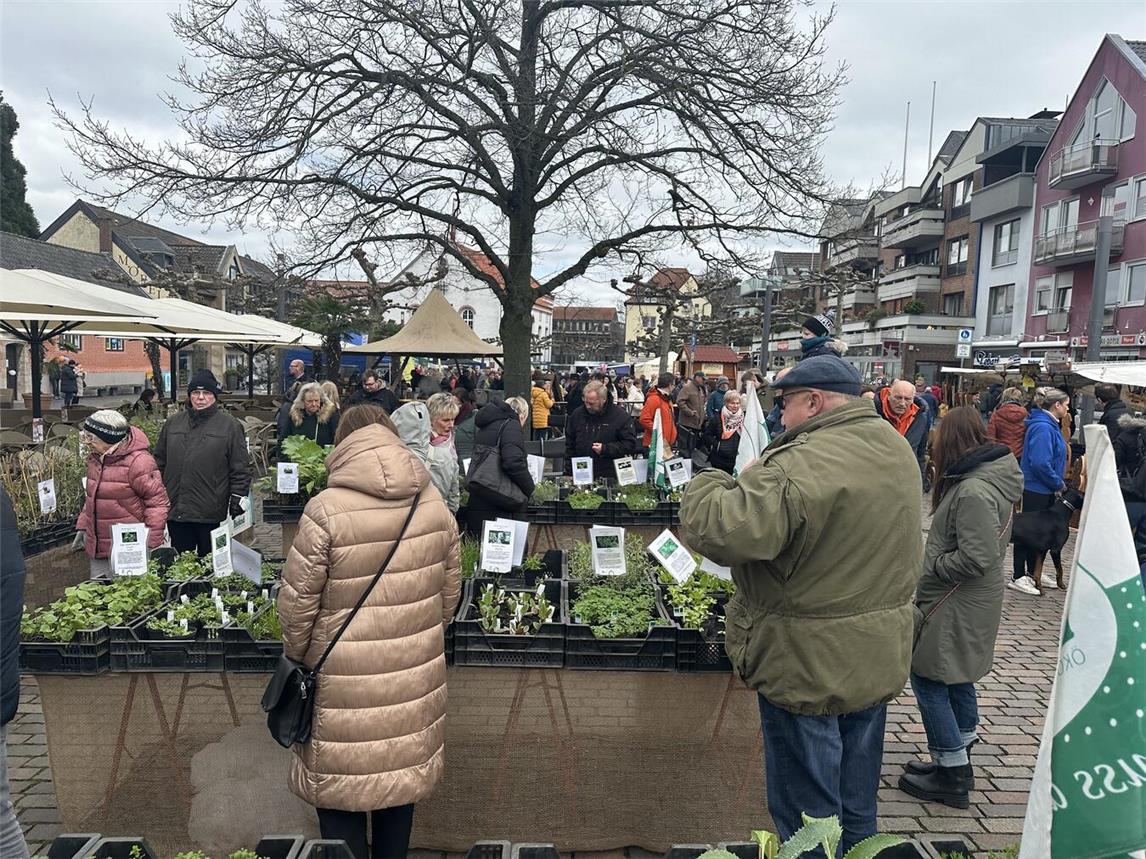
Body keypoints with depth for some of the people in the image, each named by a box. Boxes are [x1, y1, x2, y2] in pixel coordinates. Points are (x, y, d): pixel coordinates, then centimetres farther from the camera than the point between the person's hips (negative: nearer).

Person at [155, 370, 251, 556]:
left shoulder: (230, 426, -1)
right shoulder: (172, 424, 11)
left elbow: (240, 469, -2)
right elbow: (159, 462, 16)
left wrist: (238, 501, -7)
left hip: (211, 514, -3)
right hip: (175, 511, 3)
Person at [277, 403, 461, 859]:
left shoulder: (326, 509, -17)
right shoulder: (435, 506, -3)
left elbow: (297, 601, -11)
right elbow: (449, 592, 7)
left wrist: (298, 655, 8)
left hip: (347, 682, -4)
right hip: (414, 675, 5)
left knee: (342, 791, 14)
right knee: (401, 779, 22)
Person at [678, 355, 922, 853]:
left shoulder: (803, 466, -28)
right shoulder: (895, 447, 2)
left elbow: (725, 532, -37)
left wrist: (712, 484, -16)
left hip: (810, 664, -8)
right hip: (880, 657, 9)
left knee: (807, 809, 12)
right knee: (857, 803, 26)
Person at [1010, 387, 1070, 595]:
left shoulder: (1050, 425, 11)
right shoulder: (1043, 428, -20)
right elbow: (1040, 463, -28)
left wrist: (1059, 482, 11)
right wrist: (1059, 484, -16)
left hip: (1044, 489, 10)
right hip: (1036, 489, -10)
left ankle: (1032, 573, 27)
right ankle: (1018, 577, 6)